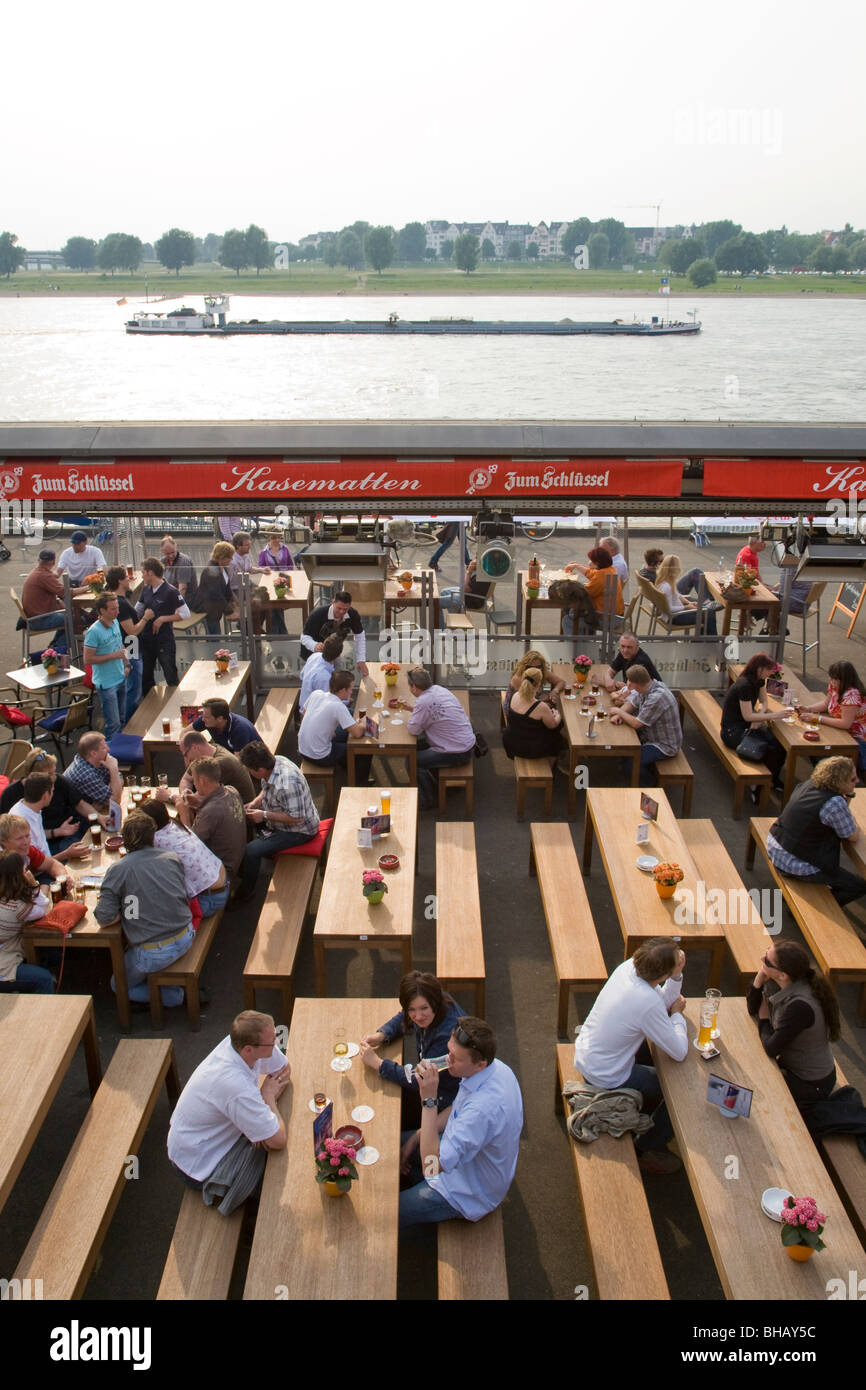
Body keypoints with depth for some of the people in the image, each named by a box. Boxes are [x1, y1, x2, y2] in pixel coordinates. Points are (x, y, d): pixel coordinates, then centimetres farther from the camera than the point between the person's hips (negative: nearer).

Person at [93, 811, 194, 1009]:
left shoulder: (118, 870, -13)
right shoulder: (172, 858, 0)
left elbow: (104, 919, -14)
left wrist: (125, 911, 7)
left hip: (153, 952, -5)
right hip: (185, 938, 5)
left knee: (119, 985, 23)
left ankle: (175, 995, 4)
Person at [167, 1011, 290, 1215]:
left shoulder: (238, 1040, -18)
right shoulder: (237, 1087, -39)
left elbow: (284, 1069, 1)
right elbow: (278, 1140, -32)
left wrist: (267, 1099, -16)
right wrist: (269, 1096, -17)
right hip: (197, 1165, -7)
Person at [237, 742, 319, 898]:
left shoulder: (287, 785, -39)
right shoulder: (275, 761, -10)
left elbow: (296, 818, -32)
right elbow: (266, 789, 12)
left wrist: (264, 815, -25)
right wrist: (255, 802, -5)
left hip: (299, 830, -10)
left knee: (250, 851, -15)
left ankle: (245, 893, 12)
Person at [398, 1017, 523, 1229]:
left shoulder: (484, 1108, -42)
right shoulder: (494, 1067, -14)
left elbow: (431, 1167, -40)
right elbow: (457, 1109, 8)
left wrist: (429, 1100, -42)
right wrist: (416, 1137, 3)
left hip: (469, 1194, -9)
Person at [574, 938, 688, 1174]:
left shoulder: (628, 967, -12)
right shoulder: (648, 1004, -34)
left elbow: (665, 1001, 3)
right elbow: (680, 1053, -21)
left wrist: (676, 974, -14)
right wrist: (677, 1014, -6)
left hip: (583, 1056, 8)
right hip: (605, 1079, -8)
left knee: (652, 1050, 28)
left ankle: (648, 1105, 48)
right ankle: (646, 1150, 23)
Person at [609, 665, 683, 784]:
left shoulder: (657, 697, -32)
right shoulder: (646, 687, -5)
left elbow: (636, 723, -26)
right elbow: (631, 703, 9)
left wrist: (619, 712, -11)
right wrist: (618, 715, -10)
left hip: (665, 745, -9)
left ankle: (651, 784, 8)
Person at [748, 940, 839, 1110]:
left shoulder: (800, 1006, -36)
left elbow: (771, 1048, -27)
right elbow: (753, 1008, 1)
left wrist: (764, 1019, -8)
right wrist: (760, 976, -16)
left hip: (810, 1085, -8)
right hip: (791, 1066, 8)